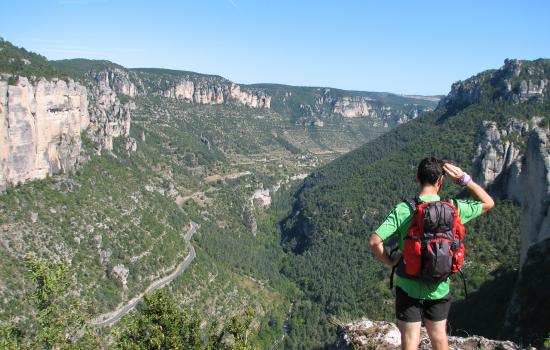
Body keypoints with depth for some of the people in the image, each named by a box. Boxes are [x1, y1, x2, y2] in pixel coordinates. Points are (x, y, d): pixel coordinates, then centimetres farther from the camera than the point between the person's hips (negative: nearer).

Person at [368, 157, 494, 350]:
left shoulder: (403, 210, -18)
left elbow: (374, 241, -25)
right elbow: (489, 203, 6)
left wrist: (390, 262, -8)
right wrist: (464, 179, -3)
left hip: (408, 288, -2)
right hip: (439, 289, 2)